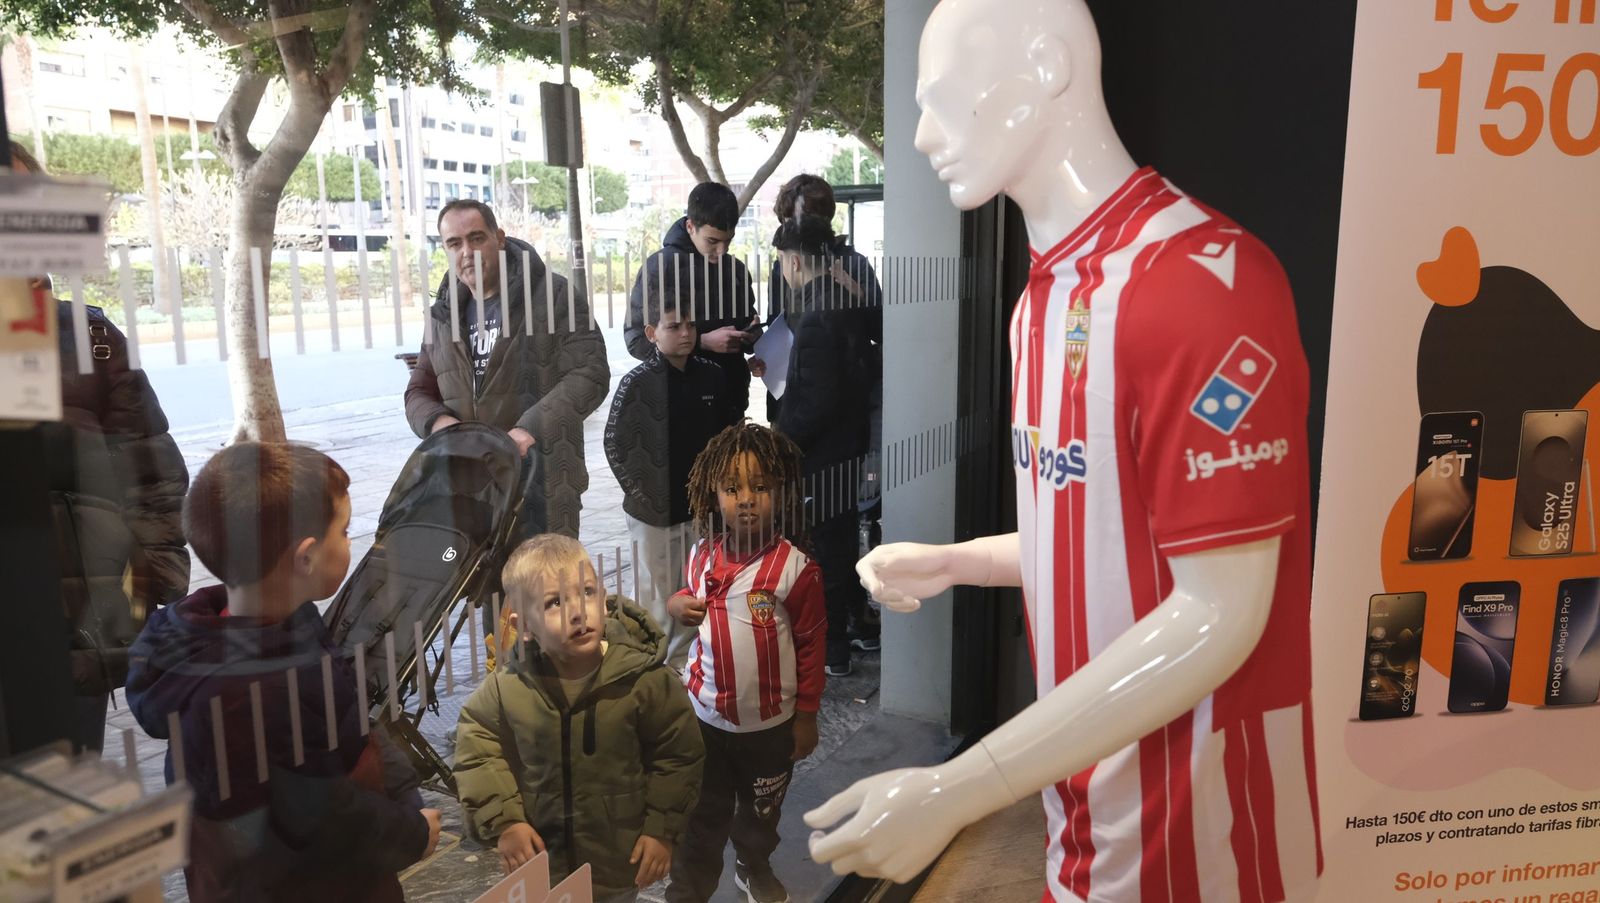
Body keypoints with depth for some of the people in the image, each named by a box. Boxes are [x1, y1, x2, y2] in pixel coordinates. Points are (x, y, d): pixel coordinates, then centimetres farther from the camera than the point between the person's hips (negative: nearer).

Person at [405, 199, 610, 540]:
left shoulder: (552, 294, -4)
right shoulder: (444, 314, 14)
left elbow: (590, 373, -11)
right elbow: (419, 393, 20)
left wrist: (532, 428, -22)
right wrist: (437, 421, -5)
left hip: (542, 477, -5)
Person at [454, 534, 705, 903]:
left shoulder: (644, 679, -20)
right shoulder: (508, 686, -15)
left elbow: (678, 752, -9)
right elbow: (475, 745, 1)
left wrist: (662, 829, -7)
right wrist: (502, 821, -6)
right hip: (539, 859, 1)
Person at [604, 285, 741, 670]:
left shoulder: (711, 375, 0)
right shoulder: (638, 383, -12)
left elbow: (729, 432, 10)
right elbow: (615, 446, -10)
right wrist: (643, 495, -11)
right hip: (653, 510, -4)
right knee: (657, 594, 7)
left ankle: (682, 659, 33)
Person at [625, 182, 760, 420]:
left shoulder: (736, 268, 8)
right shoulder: (659, 267, -9)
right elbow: (637, 340, -12)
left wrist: (751, 334, -5)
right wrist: (702, 342, -19)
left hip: (732, 396, 5)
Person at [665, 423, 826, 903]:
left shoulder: (795, 567, -19)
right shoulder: (703, 556, -6)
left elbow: (811, 644, -11)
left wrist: (807, 714, -6)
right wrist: (678, 605, -8)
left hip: (770, 723, -1)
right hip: (706, 715, 2)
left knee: (761, 812, 24)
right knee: (701, 818, 14)